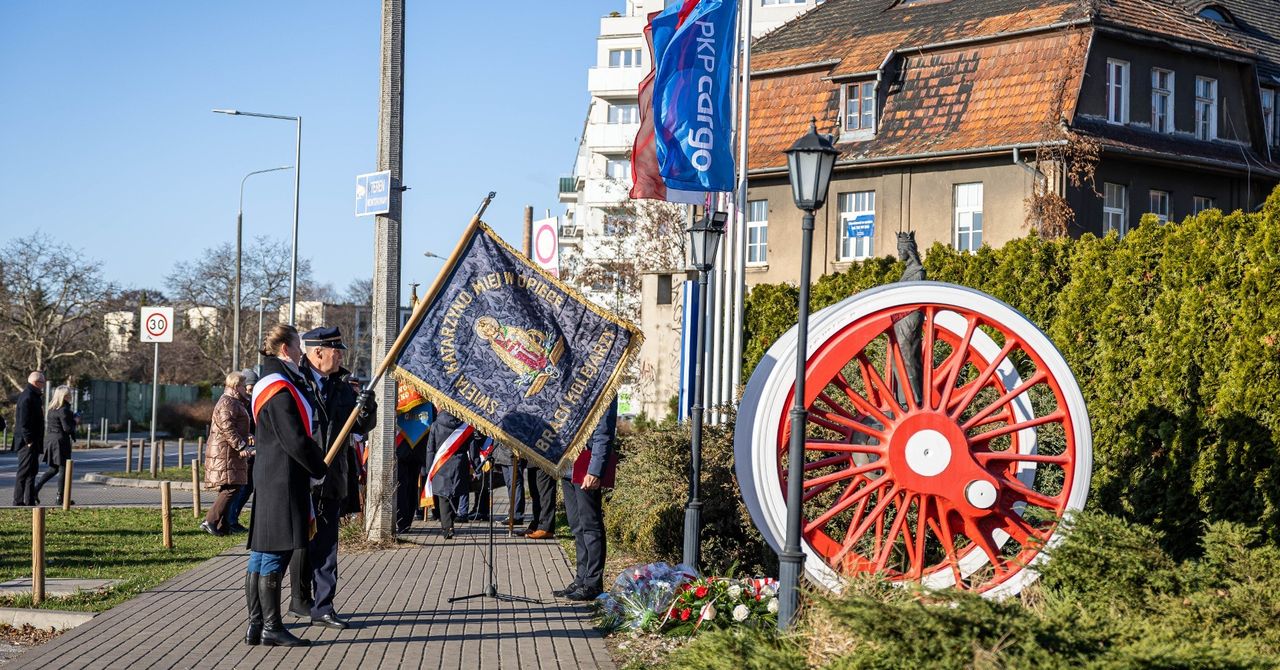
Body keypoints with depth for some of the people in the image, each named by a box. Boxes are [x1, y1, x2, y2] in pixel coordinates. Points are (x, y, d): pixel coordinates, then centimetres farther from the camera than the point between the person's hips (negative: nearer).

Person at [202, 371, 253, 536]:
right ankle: (210, 522, -15)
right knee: (231, 488, -14)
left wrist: (247, 436, 16)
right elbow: (228, 429, -22)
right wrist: (242, 447, -24)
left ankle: (222, 526, 11)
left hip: (231, 453, 11)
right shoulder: (227, 403, -14)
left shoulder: (235, 403, 21)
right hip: (225, 453, -11)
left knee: (228, 489, 10)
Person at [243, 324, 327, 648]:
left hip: (267, 475, 10)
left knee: (262, 552, 10)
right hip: (284, 478, -10)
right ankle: (272, 629, -2)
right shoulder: (281, 387, -16)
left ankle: (256, 626, 13)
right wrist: (320, 469, -5)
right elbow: (295, 440, -19)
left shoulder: (268, 384, 17)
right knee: (275, 553, -6)